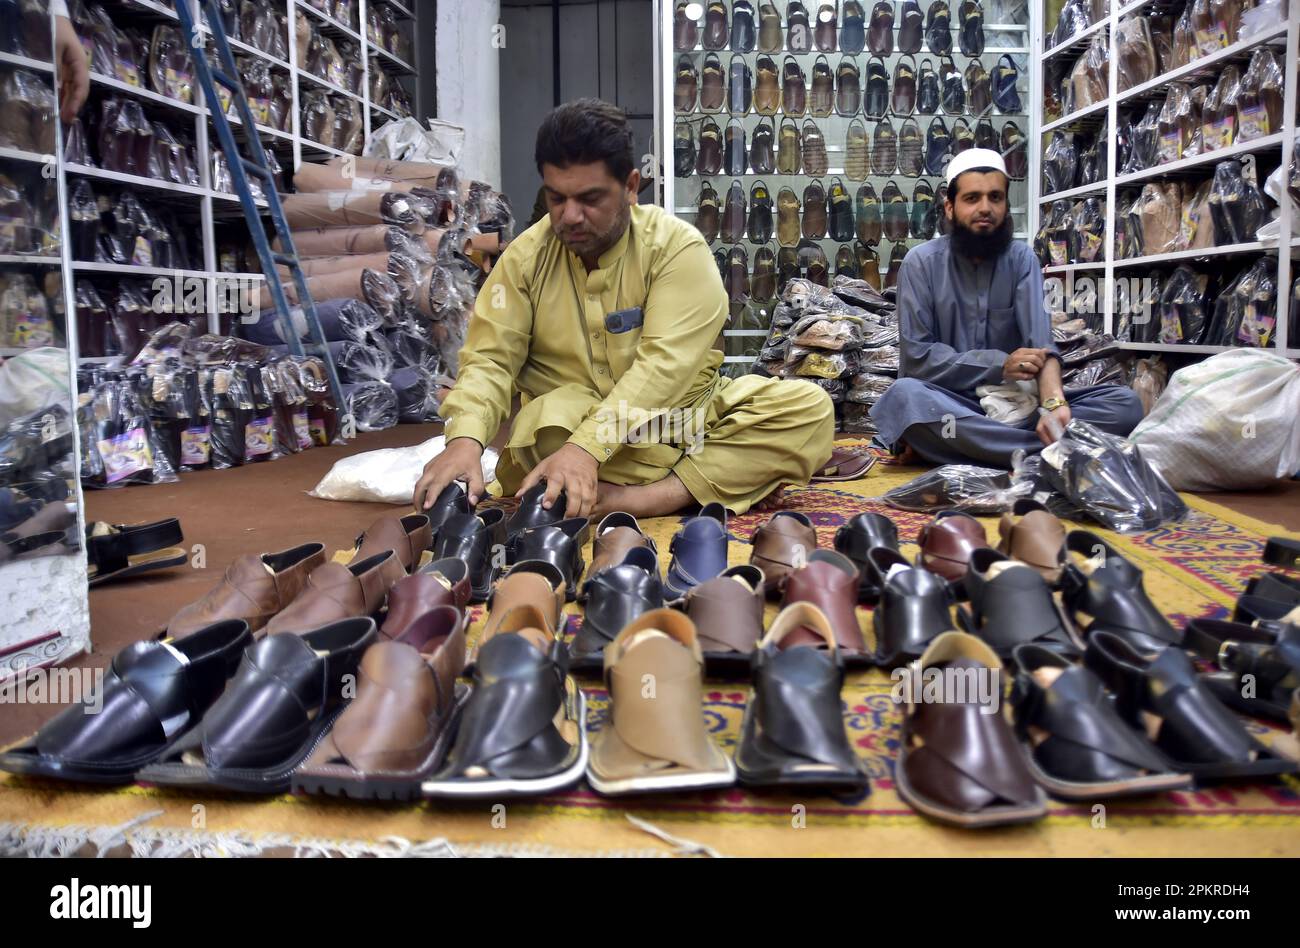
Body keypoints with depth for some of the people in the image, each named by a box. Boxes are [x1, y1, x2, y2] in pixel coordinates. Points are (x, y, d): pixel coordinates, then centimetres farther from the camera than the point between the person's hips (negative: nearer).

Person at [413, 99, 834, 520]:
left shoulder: (677, 246, -10)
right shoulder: (526, 256, -1)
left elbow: (663, 363, -22)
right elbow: (489, 358, -7)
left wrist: (587, 446, -36)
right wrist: (464, 439, -29)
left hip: (678, 412, 1)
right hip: (571, 419, 0)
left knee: (811, 408, -21)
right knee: (541, 426, -35)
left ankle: (636, 498, -32)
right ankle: (726, 476, -23)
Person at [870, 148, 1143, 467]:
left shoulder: (1021, 258, 5)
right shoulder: (921, 262, -1)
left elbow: (1041, 343, -9)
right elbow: (916, 357, -9)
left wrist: (1054, 403, -30)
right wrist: (999, 365, -18)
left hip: (1017, 400, 3)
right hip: (949, 403, -3)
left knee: (1125, 404, -17)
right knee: (904, 396, -37)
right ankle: (1042, 454, -30)